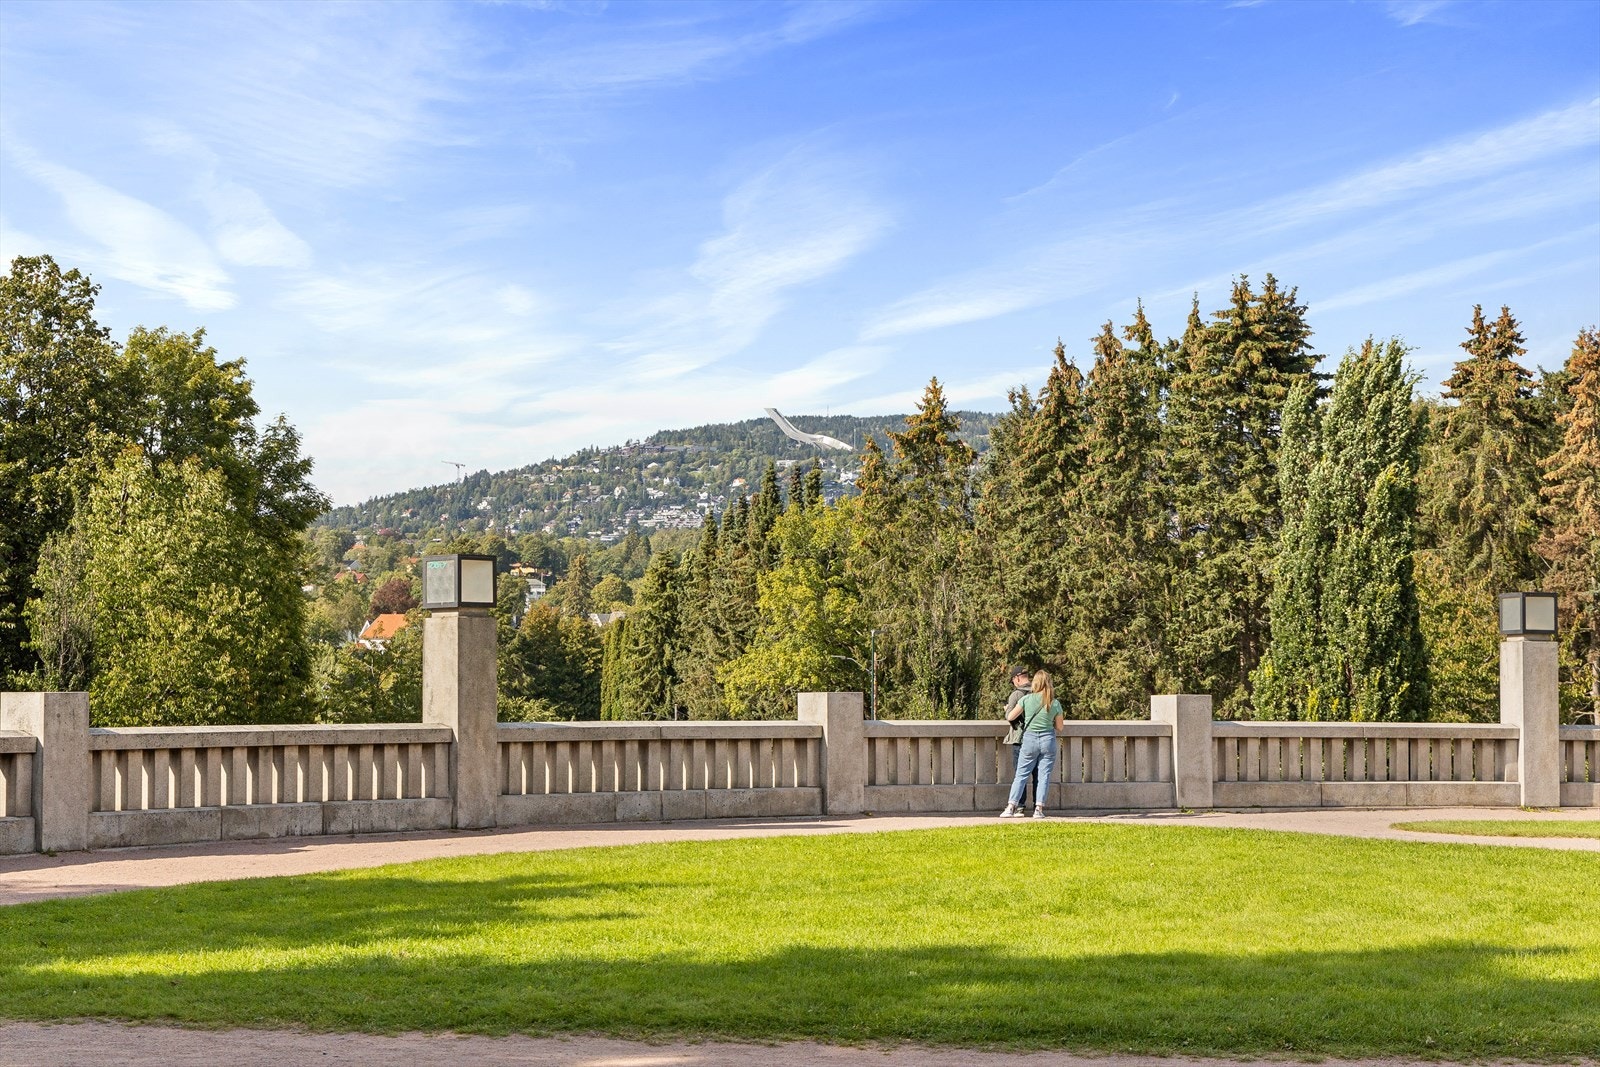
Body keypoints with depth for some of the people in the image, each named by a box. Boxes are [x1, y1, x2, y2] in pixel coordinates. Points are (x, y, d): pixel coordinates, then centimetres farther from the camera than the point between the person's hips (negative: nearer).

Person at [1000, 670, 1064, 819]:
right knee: (1044, 776, 5)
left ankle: (1011, 807, -3)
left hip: (1029, 739, 0)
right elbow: (1059, 727, 6)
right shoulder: (1055, 703, -1)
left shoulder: (1026, 699, -5)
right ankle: (1039, 809, -3)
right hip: (1048, 740, 1)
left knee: (1021, 775, 4)